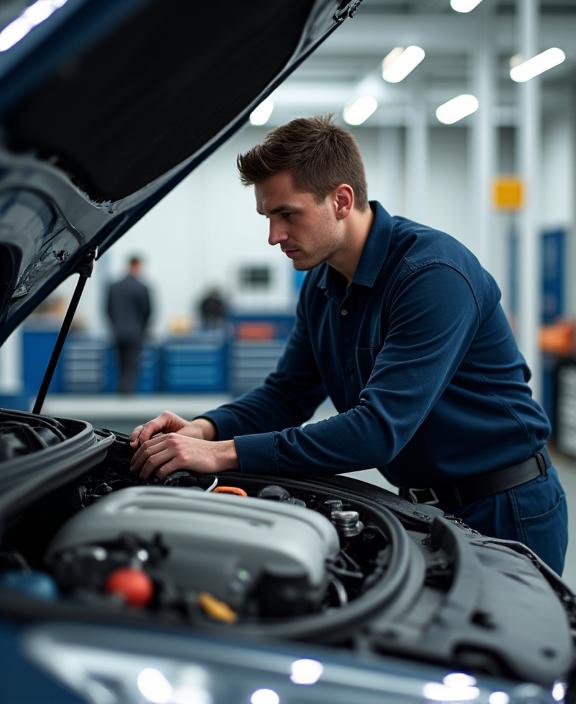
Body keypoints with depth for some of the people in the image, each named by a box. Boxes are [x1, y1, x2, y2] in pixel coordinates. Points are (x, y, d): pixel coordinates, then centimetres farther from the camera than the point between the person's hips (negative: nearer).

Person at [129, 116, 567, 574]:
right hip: (427, 505, 8)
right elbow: (287, 395, 10)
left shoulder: (435, 274, -26)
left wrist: (227, 454, -34)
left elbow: (379, 430, -33)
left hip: (506, 514, -7)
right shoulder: (322, 284, 3)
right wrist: (206, 429, -12)